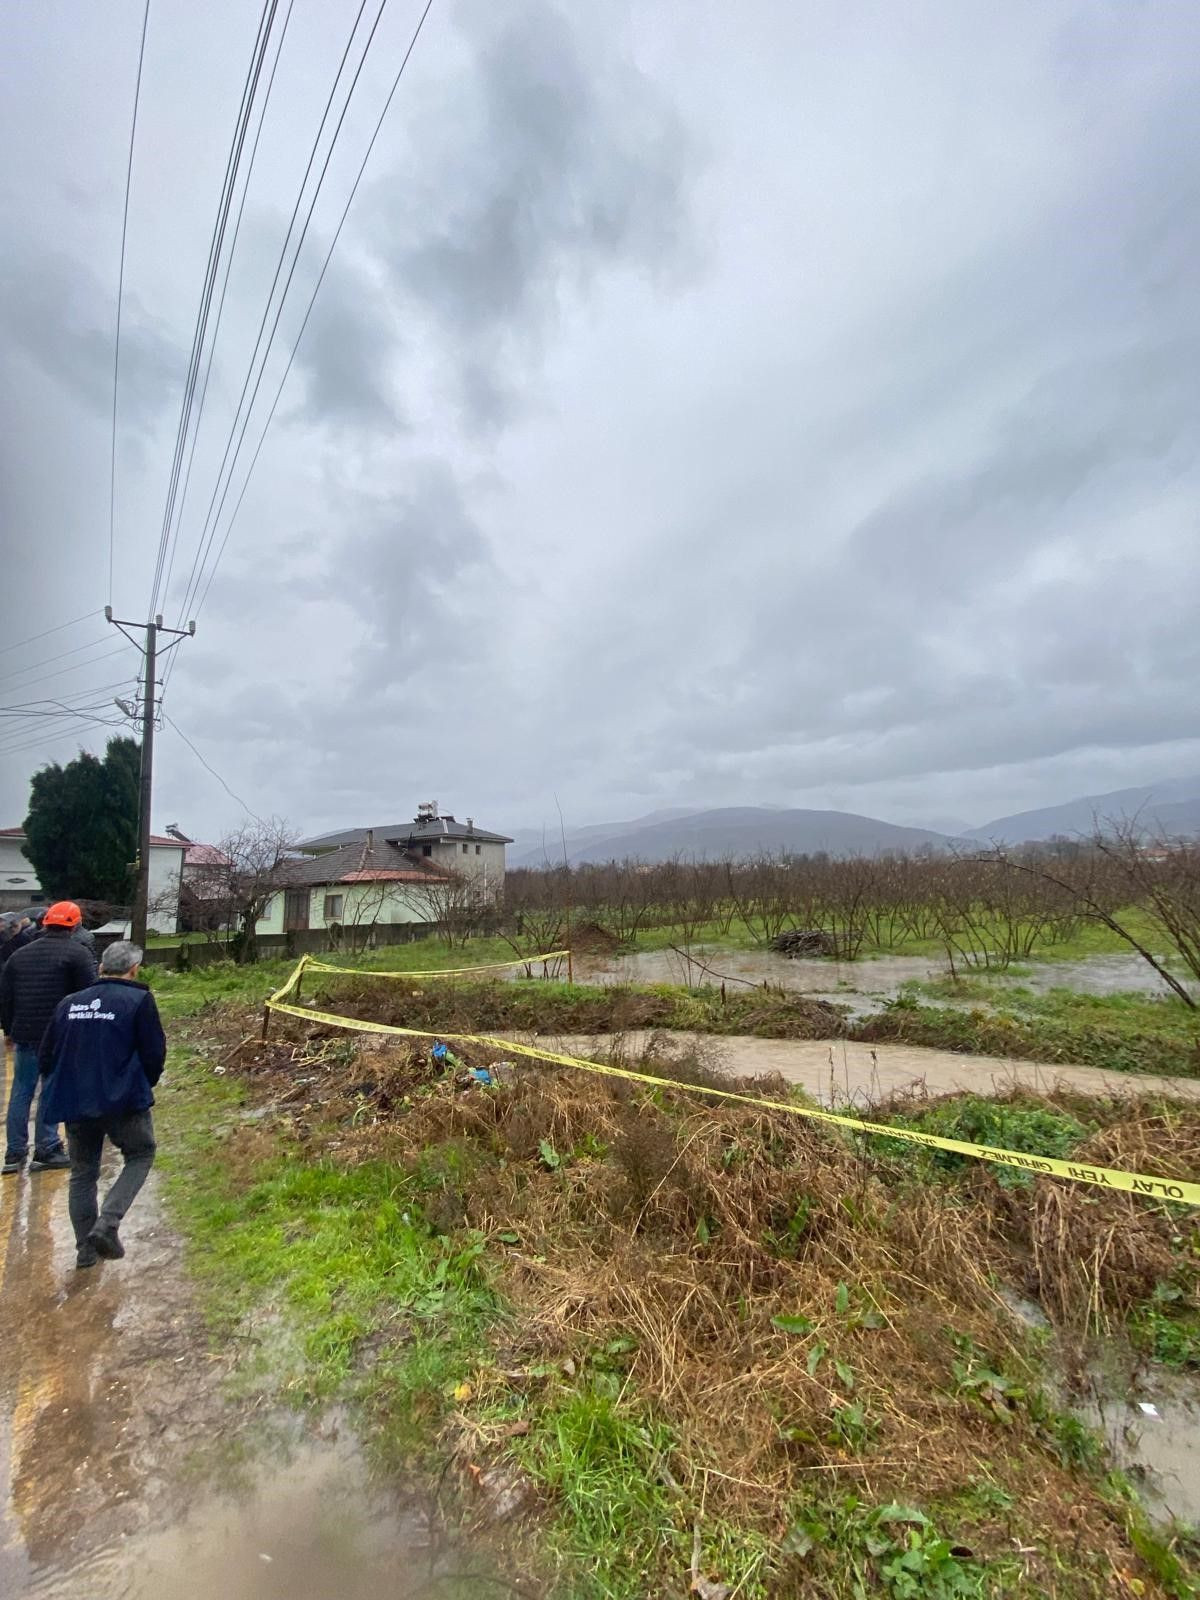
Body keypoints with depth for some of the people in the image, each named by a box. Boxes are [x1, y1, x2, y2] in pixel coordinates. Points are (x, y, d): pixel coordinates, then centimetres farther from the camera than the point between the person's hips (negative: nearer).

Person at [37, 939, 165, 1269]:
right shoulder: (139, 1000, -11)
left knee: (82, 1174, 20)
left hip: (75, 1104, 5)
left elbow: (46, 1058, 10)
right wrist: (143, 1086, 10)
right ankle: (107, 1223, 0)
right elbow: (154, 1054, -10)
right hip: (123, 1102, -5)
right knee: (140, 1154, 16)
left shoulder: (69, 1003, 5)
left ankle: (86, 1248, 26)